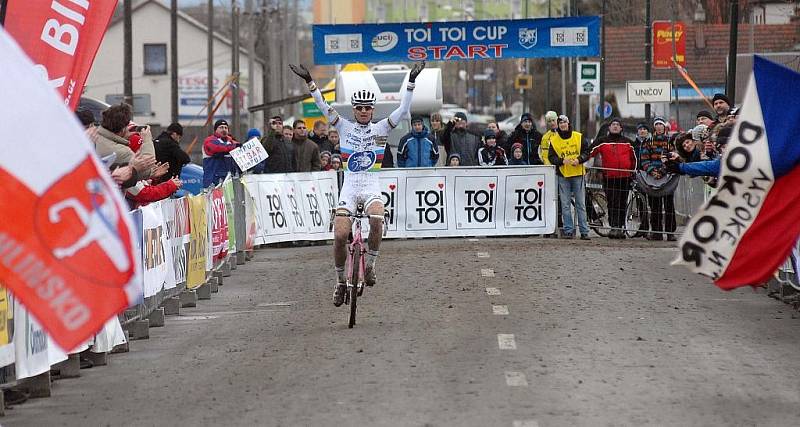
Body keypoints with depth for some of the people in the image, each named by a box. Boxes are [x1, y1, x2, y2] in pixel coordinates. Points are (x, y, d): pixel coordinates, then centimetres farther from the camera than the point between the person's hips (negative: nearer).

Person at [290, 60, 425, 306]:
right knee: (340, 235, -13)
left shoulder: (381, 129, 5)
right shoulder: (345, 127, 6)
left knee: (377, 219, -33)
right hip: (349, 186, 1)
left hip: (372, 186, -1)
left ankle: (370, 264, -11)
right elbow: (323, 107, -1)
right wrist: (309, 81, -11)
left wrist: (411, 83, -14)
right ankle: (340, 281, 8)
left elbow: (403, 110, -5)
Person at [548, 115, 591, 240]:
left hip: (578, 174, 0)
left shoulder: (579, 137, 4)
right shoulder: (554, 140, 3)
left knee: (581, 204, 1)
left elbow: (586, 152, 6)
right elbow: (551, 157, 1)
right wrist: (562, 161, -16)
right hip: (563, 175, 0)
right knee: (565, 205, 1)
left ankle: (584, 231, 3)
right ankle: (568, 231, 5)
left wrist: (579, 159, -12)